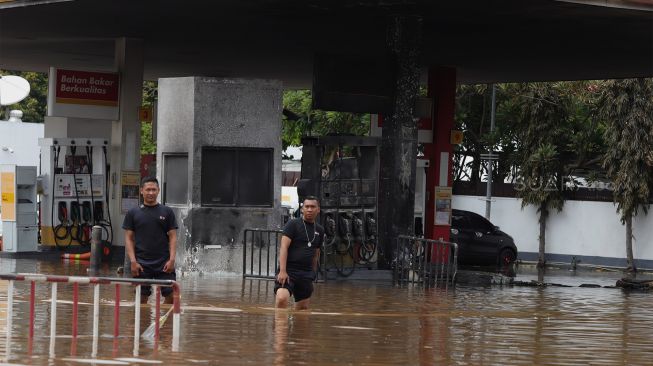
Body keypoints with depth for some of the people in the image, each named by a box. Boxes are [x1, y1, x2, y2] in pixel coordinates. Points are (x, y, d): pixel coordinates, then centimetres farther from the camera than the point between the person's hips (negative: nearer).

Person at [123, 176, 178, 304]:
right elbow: (129, 239, 4)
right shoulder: (133, 213, 5)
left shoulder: (167, 212, 6)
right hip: (142, 264, 0)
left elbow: (172, 237, 5)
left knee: (171, 296, -5)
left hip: (164, 264, 0)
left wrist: (171, 259, -7)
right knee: (142, 298, 1)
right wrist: (133, 261, -7)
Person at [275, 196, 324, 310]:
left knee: (303, 308, 6)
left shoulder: (319, 230, 14)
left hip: (306, 274, 6)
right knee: (281, 299, -26)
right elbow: (284, 247, -11)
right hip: (289, 270, -6)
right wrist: (282, 271, -21)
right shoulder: (293, 224, -2)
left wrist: (313, 273, 21)